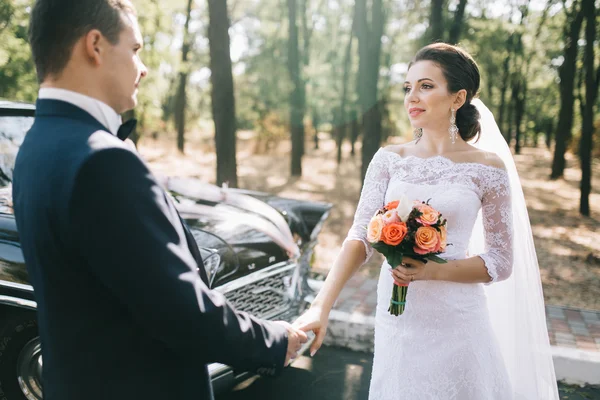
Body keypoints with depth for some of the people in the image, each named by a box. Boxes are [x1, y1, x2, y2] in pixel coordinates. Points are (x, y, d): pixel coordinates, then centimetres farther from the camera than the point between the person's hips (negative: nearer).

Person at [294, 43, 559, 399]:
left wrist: (431, 270, -19)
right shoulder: (388, 160, 0)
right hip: (395, 316, 2)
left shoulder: (488, 167, -6)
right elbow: (361, 236, -8)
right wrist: (322, 306, -20)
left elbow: (501, 262, -4)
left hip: (455, 319, -2)